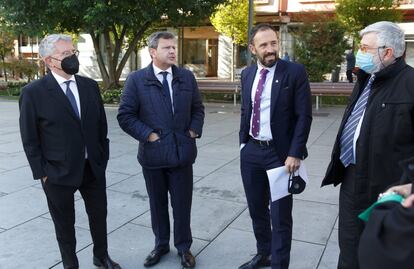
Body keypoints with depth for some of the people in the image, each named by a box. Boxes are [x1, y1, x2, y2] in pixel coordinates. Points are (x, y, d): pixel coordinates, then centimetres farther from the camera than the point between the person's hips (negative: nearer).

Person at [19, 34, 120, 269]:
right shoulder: (33, 93, -11)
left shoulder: (90, 86, 1)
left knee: (99, 215, 18)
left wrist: (103, 158, 5)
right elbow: (30, 139, -7)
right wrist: (42, 173, -8)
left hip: (93, 167, 4)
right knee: (65, 223, 15)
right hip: (59, 171, -3)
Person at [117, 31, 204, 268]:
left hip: (182, 152, 2)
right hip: (153, 153, -1)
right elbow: (125, 115, -5)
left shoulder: (187, 77, 6)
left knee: (182, 203, 11)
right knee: (158, 204, 15)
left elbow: (198, 108, 13)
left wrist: (194, 131, -1)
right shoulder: (137, 79, -4)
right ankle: (161, 245, 35)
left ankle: (184, 247, 30)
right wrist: (148, 135, -11)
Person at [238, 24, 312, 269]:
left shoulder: (295, 72, -10)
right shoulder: (248, 74, 7)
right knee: (256, 209, 18)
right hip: (251, 152, 6)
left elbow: (304, 116, -11)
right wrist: (243, 143, 12)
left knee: (280, 216, 5)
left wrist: (295, 154, -16)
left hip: (280, 153, -5)